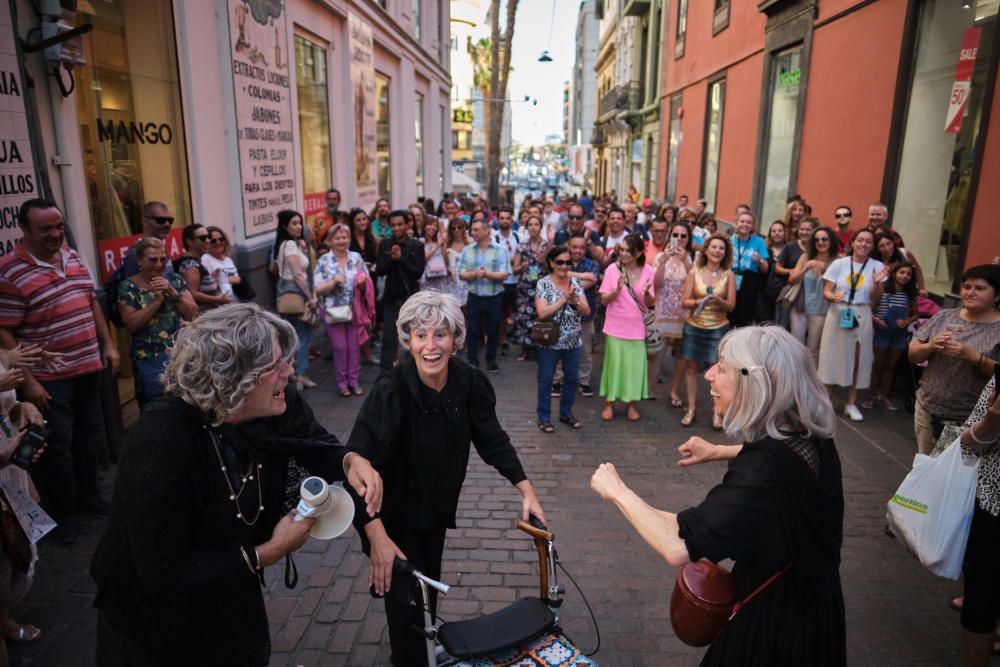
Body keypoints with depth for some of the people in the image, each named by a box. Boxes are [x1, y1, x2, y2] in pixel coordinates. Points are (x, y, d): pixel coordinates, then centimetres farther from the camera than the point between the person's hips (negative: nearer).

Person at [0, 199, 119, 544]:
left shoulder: (73, 258, 5)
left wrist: (108, 344, 11)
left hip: (88, 368, 7)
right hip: (48, 378, -7)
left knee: (91, 437, 18)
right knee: (57, 447, 5)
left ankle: (88, 493, 37)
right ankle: (64, 513, 22)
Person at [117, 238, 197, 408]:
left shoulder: (175, 280, 7)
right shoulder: (128, 287, -1)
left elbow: (193, 314, 0)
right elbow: (131, 325, -10)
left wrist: (172, 292, -12)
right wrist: (157, 300, -14)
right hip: (151, 361, -3)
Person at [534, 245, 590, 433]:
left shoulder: (576, 282, 2)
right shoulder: (543, 284, -10)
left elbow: (586, 311, -1)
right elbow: (542, 313, -20)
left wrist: (574, 300, -19)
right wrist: (564, 299, -22)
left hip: (573, 341, 5)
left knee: (572, 378, 14)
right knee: (546, 380, 6)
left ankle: (566, 413, 31)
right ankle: (544, 417, 20)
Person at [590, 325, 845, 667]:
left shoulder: (764, 469, -36)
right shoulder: (813, 437, -10)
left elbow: (678, 547, -42)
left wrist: (618, 490, -29)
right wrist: (718, 452, 17)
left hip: (773, 623, -8)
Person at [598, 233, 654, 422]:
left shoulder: (647, 270, -3)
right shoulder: (612, 269, -8)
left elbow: (651, 303, -1)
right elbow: (604, 300, -7)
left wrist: (646, 293, -22)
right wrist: (617, 290, -24)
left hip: (637, 328, 2)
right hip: (615, 327, -1)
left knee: (635, 366, 6)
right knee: (614, 364, 4)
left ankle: (631, 404, 21)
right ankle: (609, 403, 16)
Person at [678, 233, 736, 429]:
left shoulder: (728, 275, -1)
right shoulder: (694, 272, 0)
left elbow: (731, 306, -1)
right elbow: (684, 301, -3)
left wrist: (719, 301, -21)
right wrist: (699, 302, -22)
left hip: (719, 328, -1)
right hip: (693, 327, 1)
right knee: (690, 367, 6)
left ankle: (717, 413, 9)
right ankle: (691, 409, 18)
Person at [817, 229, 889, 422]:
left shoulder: (877, 266, 1)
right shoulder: (839, 263, -1)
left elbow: (875, 300, 3)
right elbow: (826, 292, 0)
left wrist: (876, 283, -14)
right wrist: (834, 296, -21)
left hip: (861, 317, 1)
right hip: (838, 314, -1)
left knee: (858, 359, 4)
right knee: (832, 356, 4)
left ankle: (851, 404, 15)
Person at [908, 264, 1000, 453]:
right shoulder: (944, 316, 4)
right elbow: (912, 355, 4)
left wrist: (973, 356, -26)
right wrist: (930, 346, -16)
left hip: (968, 421, -3)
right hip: (926, 409, 4)